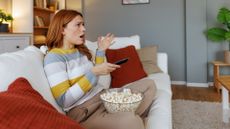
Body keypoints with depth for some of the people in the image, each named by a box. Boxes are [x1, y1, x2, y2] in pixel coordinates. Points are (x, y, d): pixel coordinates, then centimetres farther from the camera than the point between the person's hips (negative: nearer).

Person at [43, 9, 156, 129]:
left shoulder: (81, 50, 14)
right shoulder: (54, 57, -11)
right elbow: (64, 101, -19)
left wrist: (101, 51, 15)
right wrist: (93, 72, -22)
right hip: (83, 112, -9)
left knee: (148, 84, 5)